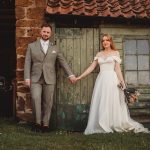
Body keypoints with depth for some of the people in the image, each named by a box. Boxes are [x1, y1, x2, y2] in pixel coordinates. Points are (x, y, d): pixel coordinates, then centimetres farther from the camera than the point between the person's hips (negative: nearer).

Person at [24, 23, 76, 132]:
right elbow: (27, 63, 5)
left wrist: (70, 74, 2)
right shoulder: (31, 46, 10)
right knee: (35, 99, -17)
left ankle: (45, 124, 10)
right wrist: (27, 77, -4)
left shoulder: (55, 48, 14)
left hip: (49, 79, 1)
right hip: (35, 79, -1)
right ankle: (37, 122, -4)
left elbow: (63, 62, 11)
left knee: (47, 102, 0)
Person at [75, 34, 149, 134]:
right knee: (100, 104, 0)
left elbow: (117, 69, 0)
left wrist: (123, 82, -10)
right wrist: (79, 77, 8)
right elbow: (91, 68, 13)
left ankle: (117, 125, 1)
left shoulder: (115, 53, 6)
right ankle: (102, 126, 4)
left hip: (112, 80, -3)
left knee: (113, 102, -5)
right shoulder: (99, 54, 14)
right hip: (101, 80, 4)